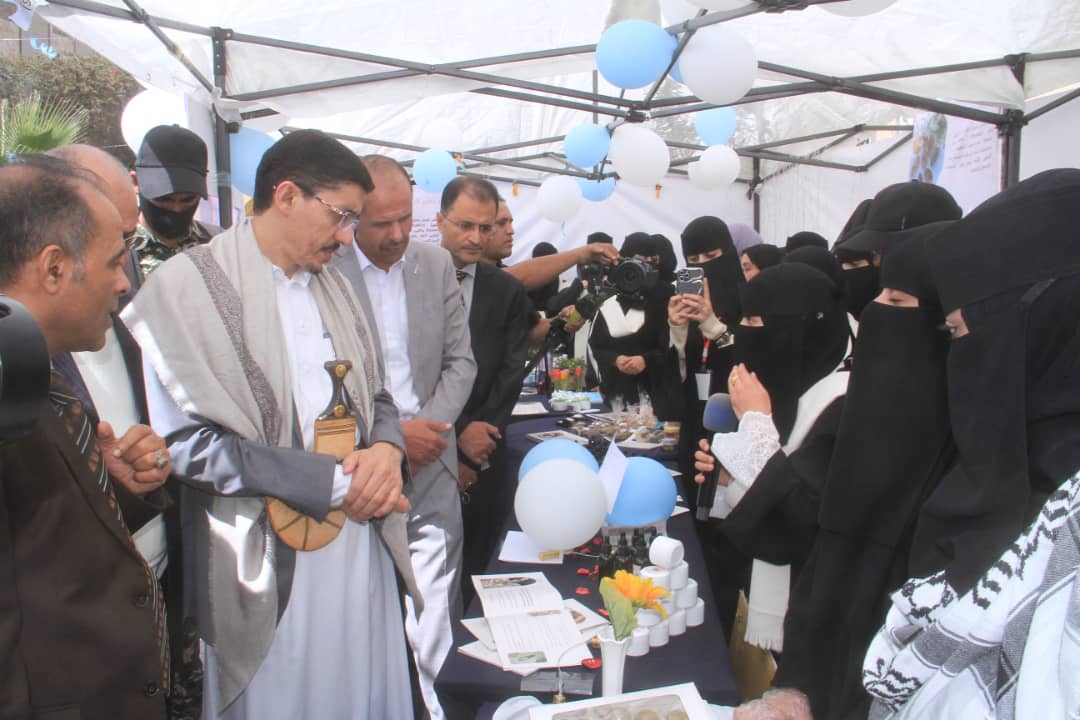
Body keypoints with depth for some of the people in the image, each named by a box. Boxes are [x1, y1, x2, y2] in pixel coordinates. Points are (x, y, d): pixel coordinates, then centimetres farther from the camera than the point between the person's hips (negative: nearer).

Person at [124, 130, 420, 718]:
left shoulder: (332, 284, 13)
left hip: (363, 545, 6)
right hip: (269, 565, -6)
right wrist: (335, 482, -16)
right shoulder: (184, 286, -10)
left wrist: (386, 449, -7)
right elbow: (187, 440, -17)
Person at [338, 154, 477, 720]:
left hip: (430, 467, 3)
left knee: (433, 624, 7)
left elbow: (460, 361, 9)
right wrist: (391, 435, -12)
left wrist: (427, 429, -6)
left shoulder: (436, 264, 7)